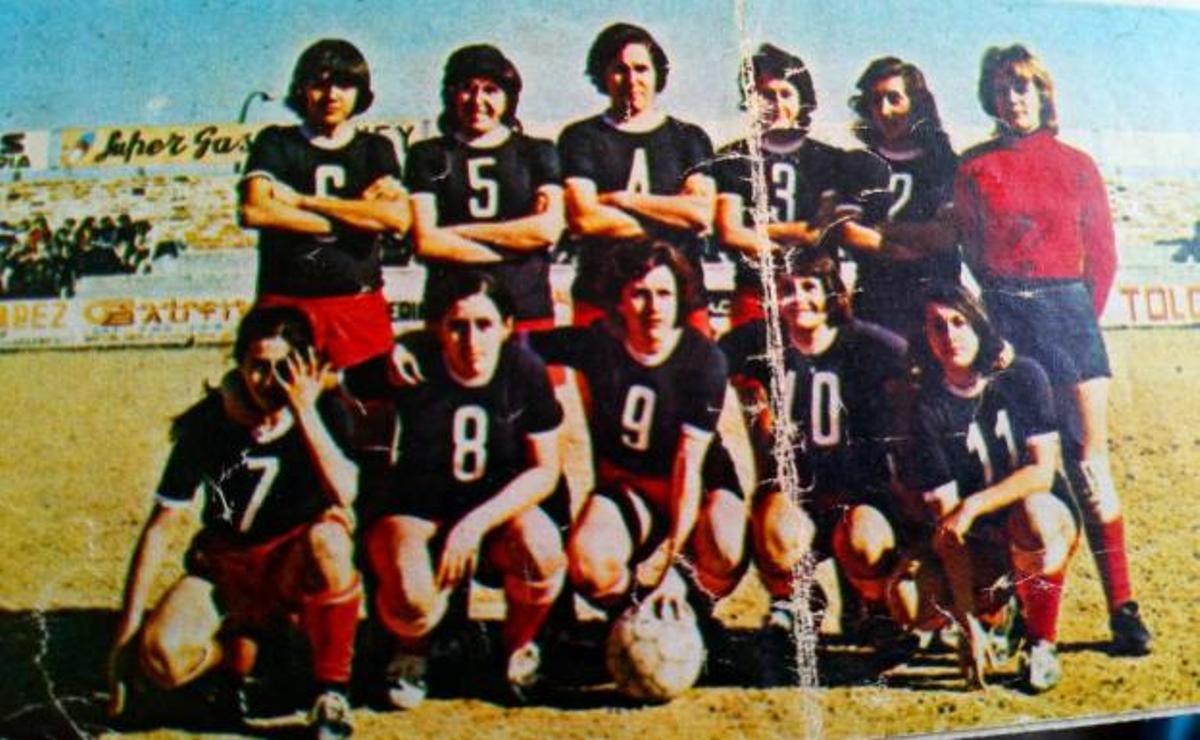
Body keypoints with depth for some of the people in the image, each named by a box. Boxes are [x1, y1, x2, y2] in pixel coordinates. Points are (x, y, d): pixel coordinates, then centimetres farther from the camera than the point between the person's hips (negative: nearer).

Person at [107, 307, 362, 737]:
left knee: (326, 538, -38)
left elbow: (345, 496, -26)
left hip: (298, 569, -1)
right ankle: (240, 644, 9)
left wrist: (305, 412, -29)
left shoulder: (326, 412, -9)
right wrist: (127, 633, -9)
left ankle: (332, 690, -19)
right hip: (225, 570, 2)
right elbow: (161, 527, -6)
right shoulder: (206, 423, -8)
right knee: (163, 657, -27)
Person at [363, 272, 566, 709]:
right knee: (412, 603, -31)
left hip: (500, 509, 2)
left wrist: (477, 523, -20)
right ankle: (412, 651, 10)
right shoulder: (413, 366, -14)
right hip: (414, 512, -1)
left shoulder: (525, 370, -9)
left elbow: (546, 471, -7)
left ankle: (519, 647, 4)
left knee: (543, 554, -31)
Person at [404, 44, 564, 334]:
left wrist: (461, 232, -1)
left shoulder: (537, 152, 15)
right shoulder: (428, 156, 12)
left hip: (529, 312, 0)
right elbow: (426, 243, 0)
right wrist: (514, 247, -3)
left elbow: (549, 229, 0)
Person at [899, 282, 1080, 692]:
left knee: (1032, 514, -38)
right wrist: (968, 623, -21)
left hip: (1048, 515, -1)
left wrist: (973, 506, -30)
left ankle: (1041, 643, -13)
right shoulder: (928, 409, -10)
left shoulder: (1022, 377, -9)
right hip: (983, 540, 2)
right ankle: (999, 606, 12)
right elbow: (945, 521, -15)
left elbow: (1043, 471, -15)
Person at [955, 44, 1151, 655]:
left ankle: (1123, 609, 1)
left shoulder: (1077, 165, 10)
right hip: (1003, 316, -1)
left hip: (1068, 309, 1)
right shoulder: (976, 167, 8)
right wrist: (993, 323, 6)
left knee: (1089, 462, -3)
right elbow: (971, 250, 8)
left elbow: (1103, 255, 12)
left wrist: (1082, 317, 7)